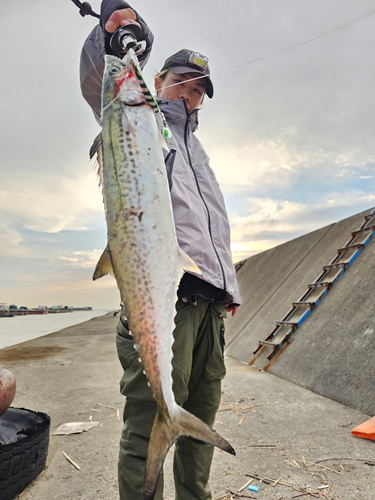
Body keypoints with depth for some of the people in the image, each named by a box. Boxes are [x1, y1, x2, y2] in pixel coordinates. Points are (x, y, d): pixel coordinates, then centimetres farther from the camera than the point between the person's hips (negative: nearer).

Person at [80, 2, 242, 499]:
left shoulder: (196, 148, 33)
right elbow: (99, 83, -5)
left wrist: (229, 285, 22)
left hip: (209, 299, 7)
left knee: (201, 418, 14)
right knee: (152, 421, -6)